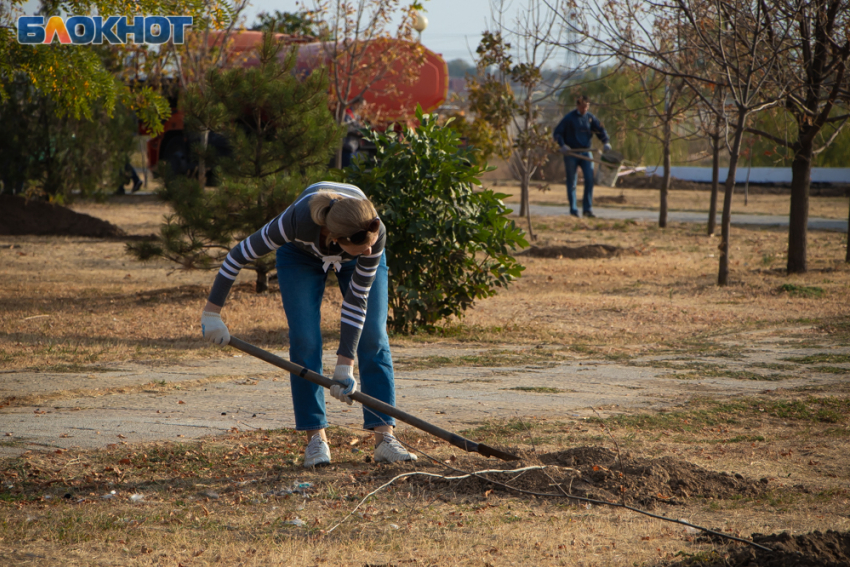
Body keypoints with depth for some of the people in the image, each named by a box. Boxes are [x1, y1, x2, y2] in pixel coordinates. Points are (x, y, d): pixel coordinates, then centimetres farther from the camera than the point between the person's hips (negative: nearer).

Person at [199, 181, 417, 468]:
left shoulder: (375, 233, -40)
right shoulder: (298, 219, -45)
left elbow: (358, 299, -28)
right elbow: (240, 253, -29)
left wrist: (345, 365, -27)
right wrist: (212, 311, -23)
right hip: (301, 254, -1)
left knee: (373, 337, -11)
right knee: (304, 339, -13)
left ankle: (384, 437, -11)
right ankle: (316, 438, -7)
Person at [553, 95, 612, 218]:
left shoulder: (590, 118, 5)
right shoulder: (569, 118, -5)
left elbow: (600, 130, 11)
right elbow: (557, 133, -5)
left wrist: (606, 142, -7)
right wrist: (562, 145, -20)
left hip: (585, 152, 3)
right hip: (571, 153, -3)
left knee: (589, 179, -8)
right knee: (571, 182, 3)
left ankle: (587, 208, -3)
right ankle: (573, 209, 10)